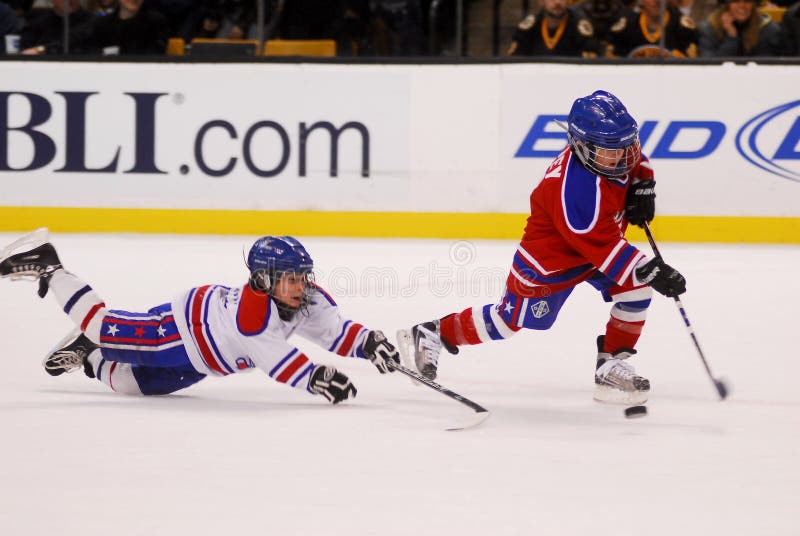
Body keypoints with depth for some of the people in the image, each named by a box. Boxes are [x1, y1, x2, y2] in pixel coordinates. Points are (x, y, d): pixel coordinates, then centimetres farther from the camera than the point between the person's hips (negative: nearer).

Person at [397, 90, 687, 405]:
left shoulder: (611, 146, -15)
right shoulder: (574, 190, -41)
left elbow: (636, 161, 12)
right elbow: (603, 247, -39)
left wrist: (642, 187, -6)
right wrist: (651, 272, -40)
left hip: (599, 241, 8)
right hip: (550, 256, -8)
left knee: (637, 288, -12)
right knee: (510, 319, 6)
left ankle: (612, 367, -3)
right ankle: (432, 334, 26)